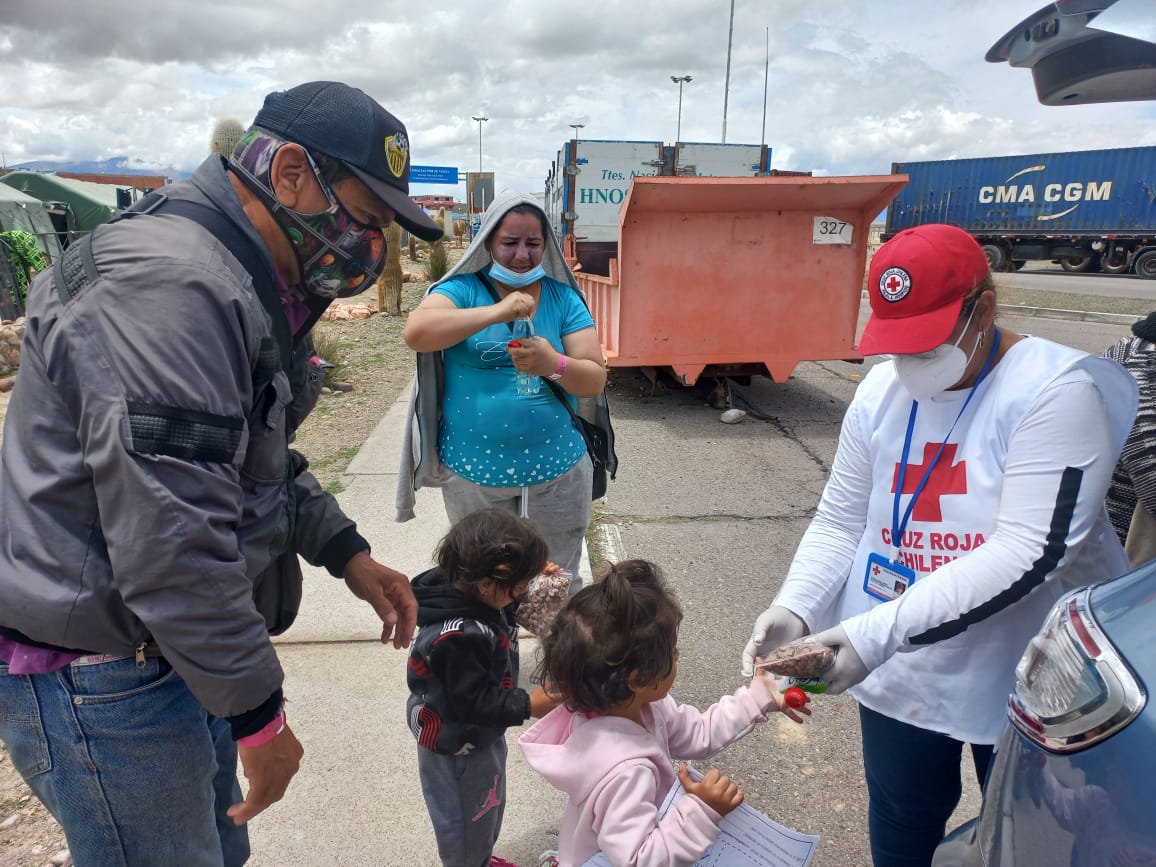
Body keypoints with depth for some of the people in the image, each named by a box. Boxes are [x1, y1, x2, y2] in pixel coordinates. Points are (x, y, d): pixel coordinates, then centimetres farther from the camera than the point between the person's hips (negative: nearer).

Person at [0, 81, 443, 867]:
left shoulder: (250, 290, 9)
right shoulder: (169, 286, -26)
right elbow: (167, 542, -30)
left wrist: (347, 554, 8)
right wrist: (260, 714, -20)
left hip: (175, 654, 10)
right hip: (103, 682, -9)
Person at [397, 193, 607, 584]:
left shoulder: (563, 298, 0)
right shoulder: (463, 289, -5)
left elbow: (595, 380, -5)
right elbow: (416, 333, -23)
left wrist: (554, 365, -26)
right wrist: (495, 312, -34)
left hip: (558, 470, 1)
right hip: (473, 472, -1)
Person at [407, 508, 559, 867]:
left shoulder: (466, 589, -14)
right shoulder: (458, 638, -40)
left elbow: (507, 609, 7)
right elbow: (473, 703, -31)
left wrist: (531, 574, -7)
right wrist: (529, 705, -30)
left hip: (480, 734, 9)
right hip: (455, 746, -9)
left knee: (489, 804, 31)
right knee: (465, 817, 18)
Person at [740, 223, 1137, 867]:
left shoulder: (1056, 391, -17)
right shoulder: (882, 390, -1)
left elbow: (1026, 553, -27)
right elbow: (840, 521, 2)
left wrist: (879, 631, -33)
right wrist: (793, 607, -15)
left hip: (1024, 681, -3)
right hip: (899, 675, 4)